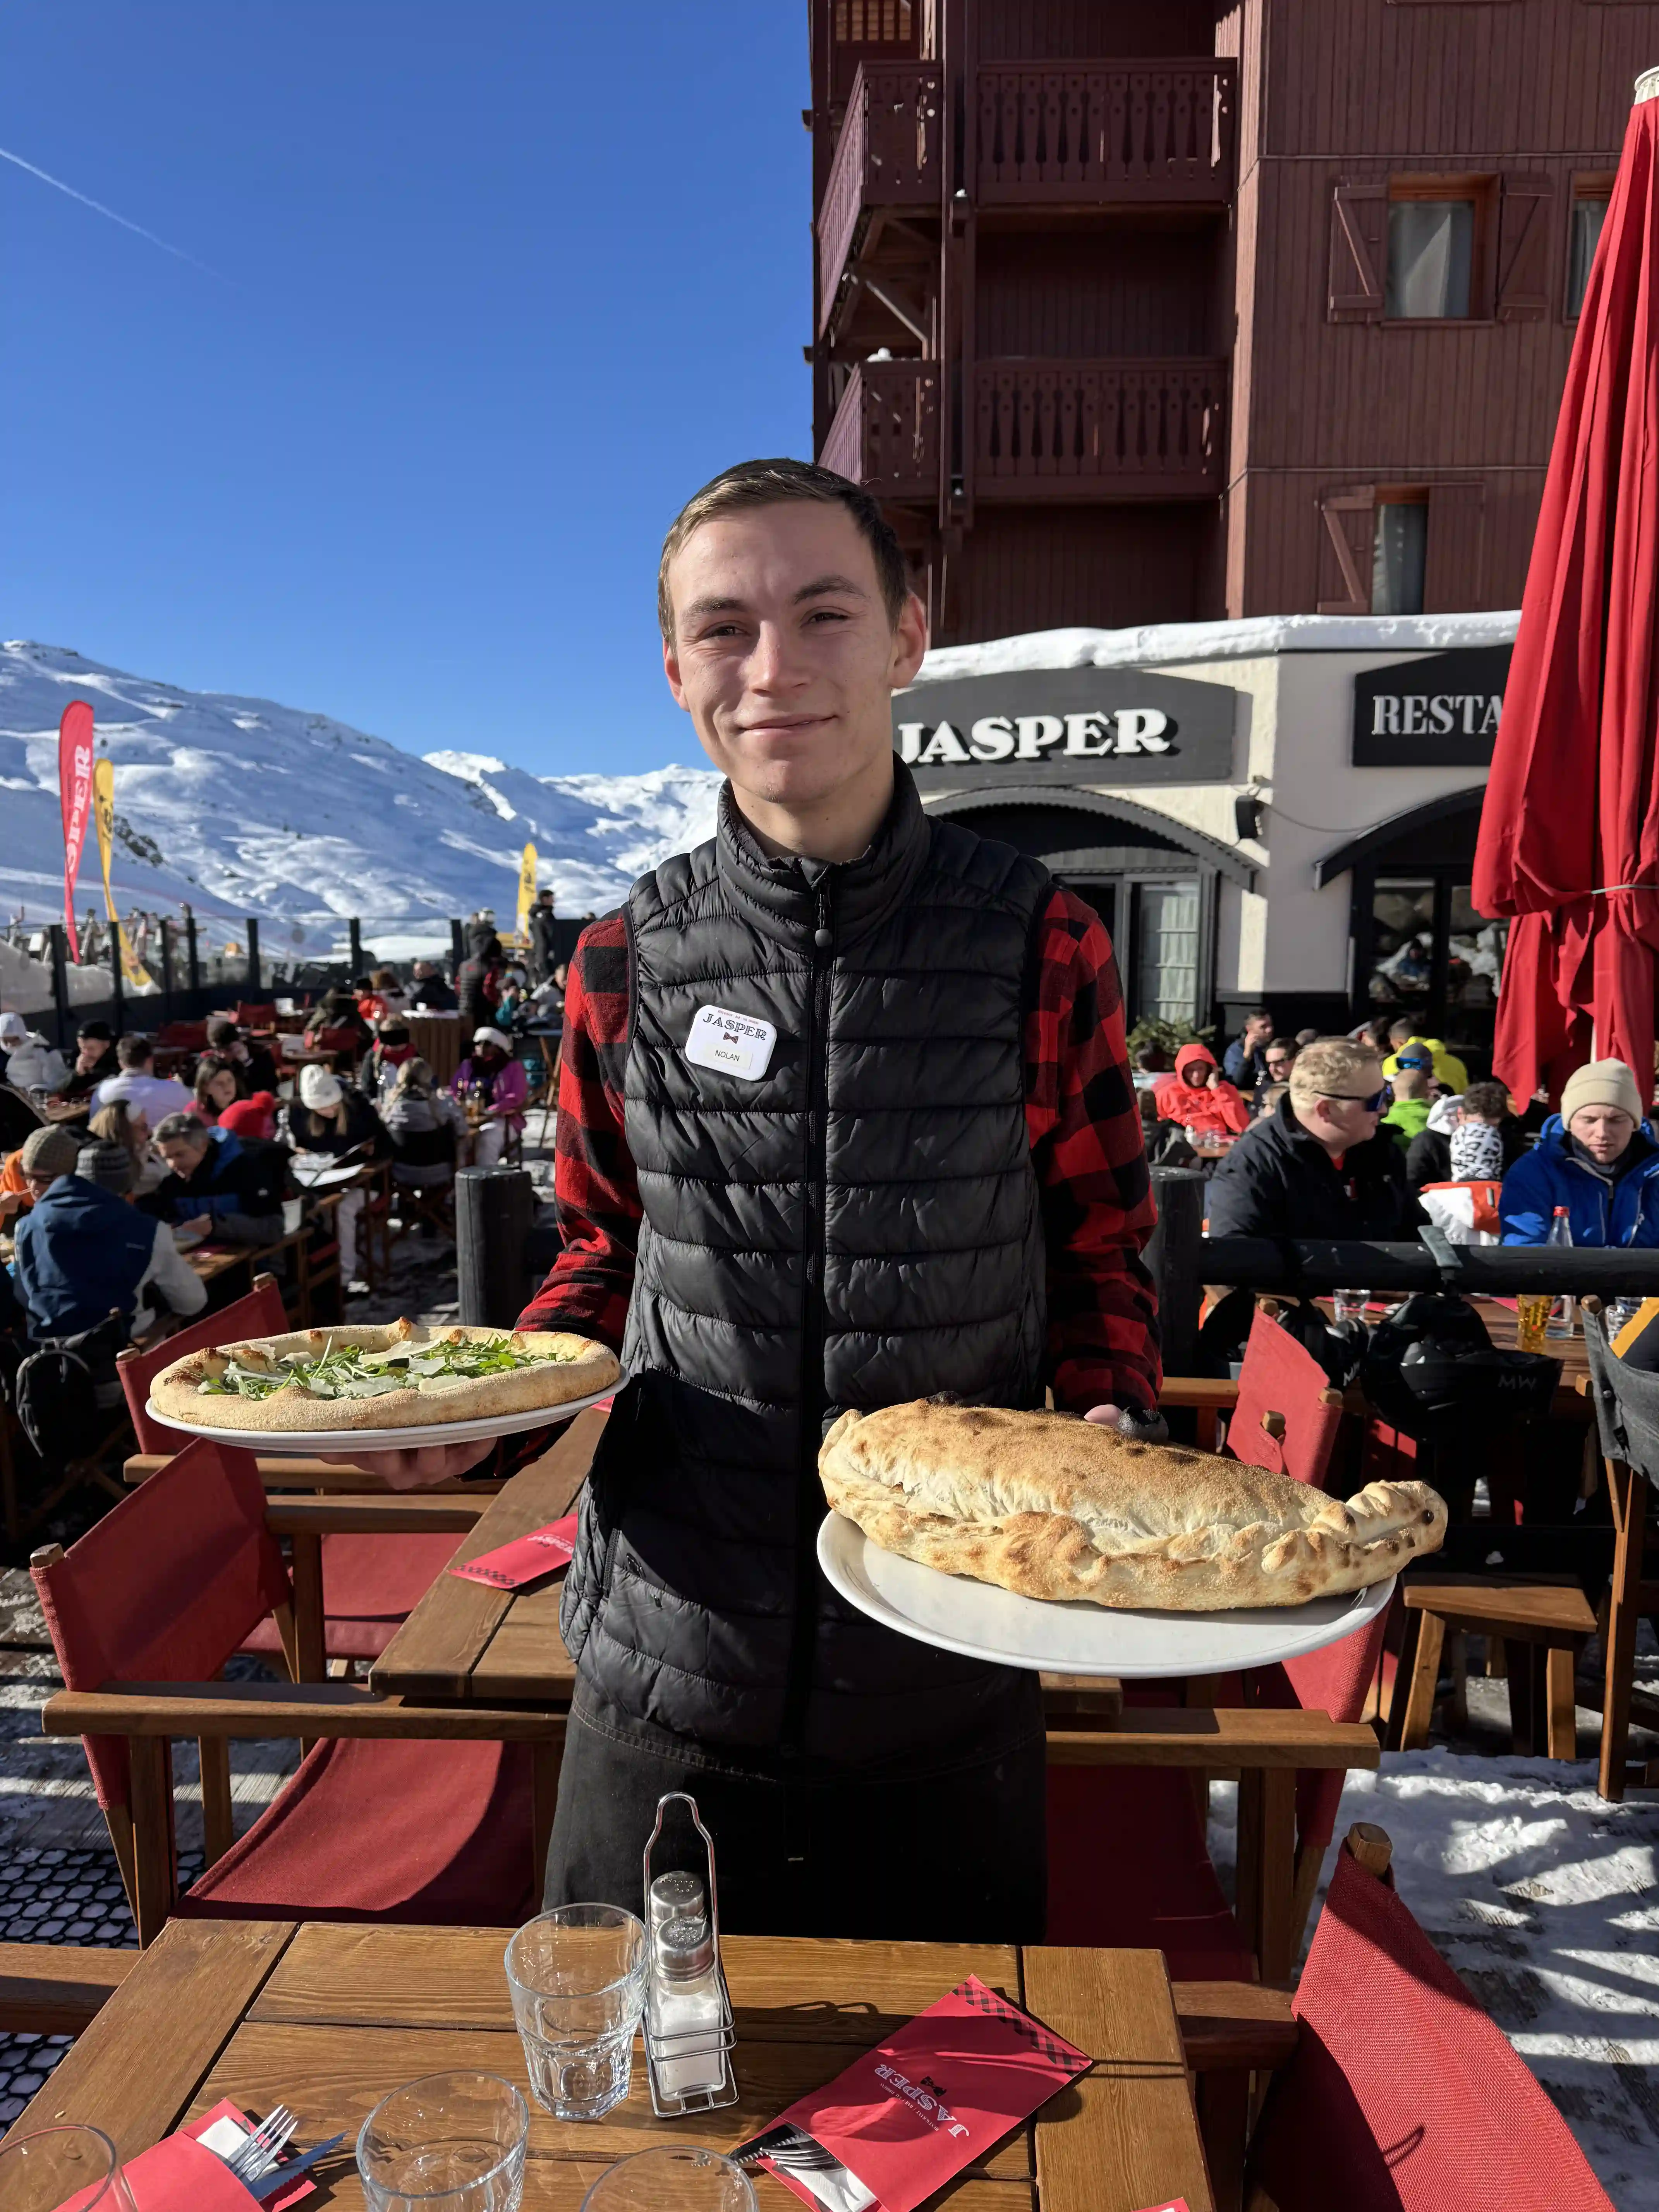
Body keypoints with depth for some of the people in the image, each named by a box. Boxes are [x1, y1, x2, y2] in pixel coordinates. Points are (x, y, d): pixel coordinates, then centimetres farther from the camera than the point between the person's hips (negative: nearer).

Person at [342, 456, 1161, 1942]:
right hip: (668, 1673, 1)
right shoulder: (627, 967, -3)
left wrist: (1111, 1430, -16)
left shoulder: (1042, 943, -7)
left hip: (945, 1691, 0)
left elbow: (1099, 1259, 2)